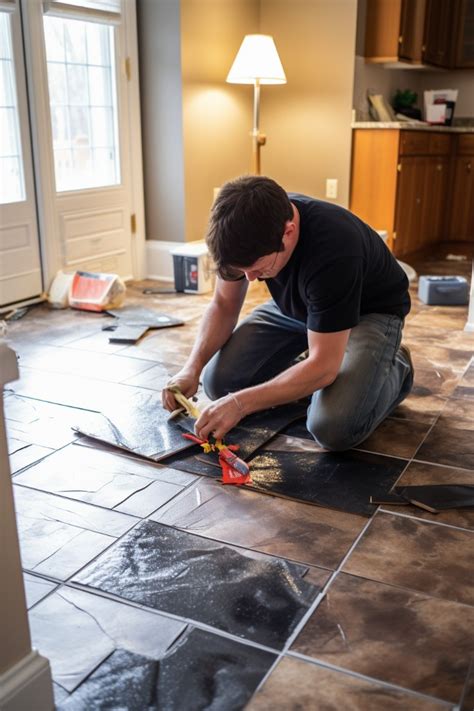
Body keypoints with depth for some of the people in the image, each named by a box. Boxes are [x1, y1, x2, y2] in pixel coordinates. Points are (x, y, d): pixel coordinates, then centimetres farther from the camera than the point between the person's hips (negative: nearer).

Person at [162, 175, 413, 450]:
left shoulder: (332, 248, -40)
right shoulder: (249, 232, -22)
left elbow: (323, 366, -36)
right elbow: (224, 305, -7)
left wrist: (241, 403, -40)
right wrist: (193, 367, -23)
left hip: (370, 311, -5)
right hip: (297, 305, 6)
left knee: (333, 428, -29)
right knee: (219, 381, -12)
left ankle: (396, 370, 2)